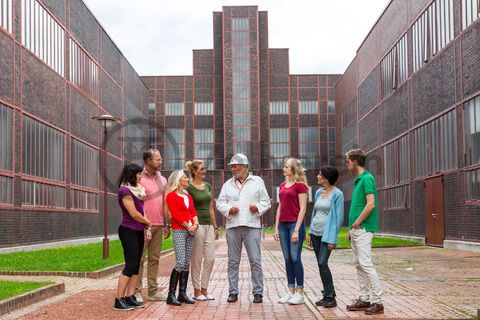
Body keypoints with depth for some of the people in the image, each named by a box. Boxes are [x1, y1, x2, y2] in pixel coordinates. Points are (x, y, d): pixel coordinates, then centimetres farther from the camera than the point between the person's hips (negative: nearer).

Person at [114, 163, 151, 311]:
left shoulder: (138, 189, 14)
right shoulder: (125, 191, -14)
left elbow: (142, 211, 12)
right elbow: (134, 214, -15)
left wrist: (147, 228, 0)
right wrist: (149, 223, -1)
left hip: (138, 231, 9)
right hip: (128, 231, -9)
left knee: (136, 266, 8)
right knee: (130, 266, -9)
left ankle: (130, 297, 12)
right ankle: (119, 300, -5)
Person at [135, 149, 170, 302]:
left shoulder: (162, 179, 15)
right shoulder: (139, 179, -5)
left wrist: (167, 224, 14)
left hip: (158, 225, 6)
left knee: (154, 258, 9)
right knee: (139, 259, -2)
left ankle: (153, 291, 15)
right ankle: (136, 291, 4)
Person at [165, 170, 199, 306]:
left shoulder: (188, 196, 20)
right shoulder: (171, 196, -2)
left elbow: (193, 212, 14)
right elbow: (175, 214, -9)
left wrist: (195, 224, -5)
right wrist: (189, 226, -10)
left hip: (191, 231, 7)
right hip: (179, 230, -7)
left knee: (187, 263, 5)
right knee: (180, 262, -15)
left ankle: (182, 293, 10)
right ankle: (171, 295, -11)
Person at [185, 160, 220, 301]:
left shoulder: (208, 186, 13)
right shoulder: (189, 188, -6)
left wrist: (215, 226, 14)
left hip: (209, 225, 6)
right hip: (197, 225, -6)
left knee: (210, 258, 4)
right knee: (197, 260, 1)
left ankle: (204, 289, 15)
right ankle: (196, 291, 10)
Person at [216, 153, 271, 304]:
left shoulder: (257, 181, 8)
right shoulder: (228, 184, 15)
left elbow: (266, 201, 9)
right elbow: (220, 203, 13)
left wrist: (258, 207, -11)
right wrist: (228, 209, -6)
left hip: (252, 226, -2)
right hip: (232, 227, 3)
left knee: (255, 261, -4)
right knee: (233, 261, 5)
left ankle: (258, 292, 4)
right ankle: (233, 292, 13)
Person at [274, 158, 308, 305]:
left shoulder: (300, 185, -7)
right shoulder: (282, 185, 15)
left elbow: (302, 209, -11)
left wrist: (296, 230, -15)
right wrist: (276, 227, 12)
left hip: (295, 224, -7)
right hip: (283, 224, 7)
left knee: (295, 258, -6)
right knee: (287, 259, 8)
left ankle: (299, 293, 1)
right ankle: (291, 291, 14)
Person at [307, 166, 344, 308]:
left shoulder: (337, 194, -8)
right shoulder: (319, 192, 12)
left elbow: (339, 217, -10)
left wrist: (332, 238, -14)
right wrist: (310, 233, 13)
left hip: (327, 233, -7)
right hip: (315, 232, 7)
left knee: (322, 263, -12)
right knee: (320, 264, 8)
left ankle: (330, 298, -4)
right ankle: (328, 294, 18)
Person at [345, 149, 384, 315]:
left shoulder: (367, 179, -13)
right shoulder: (357, 180, 17)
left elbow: (371, 204, -22)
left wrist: (357, 223, -16)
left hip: (363, 229, -10)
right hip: (356, 229, 10)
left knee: (365, 263, -11)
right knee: (358, 264, 11)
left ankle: (377, 301, -6)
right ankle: (364, 299, 17)